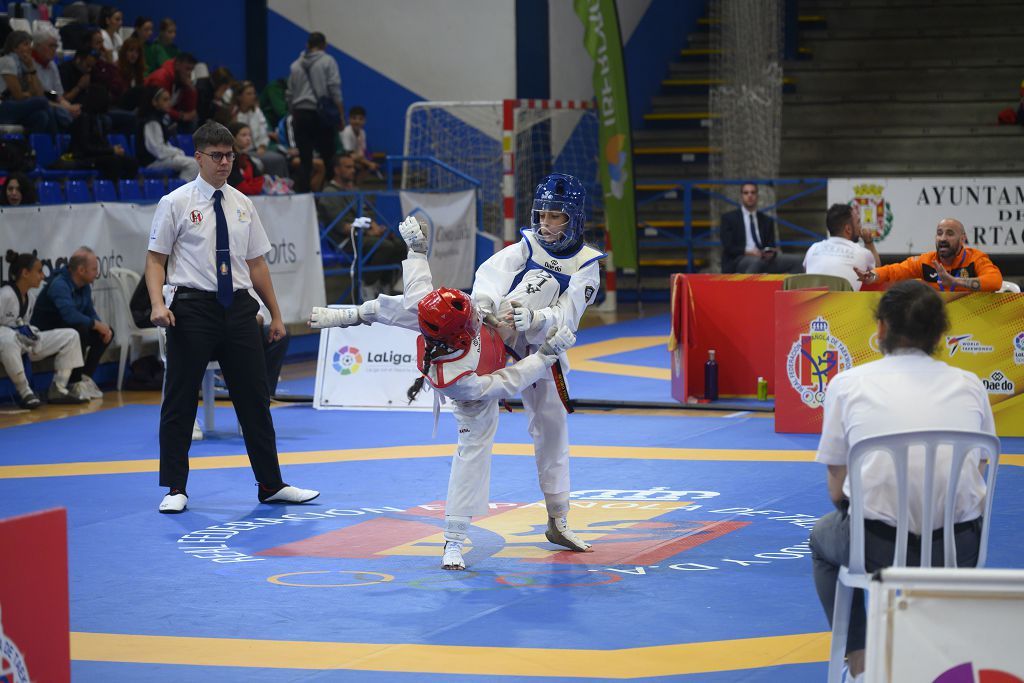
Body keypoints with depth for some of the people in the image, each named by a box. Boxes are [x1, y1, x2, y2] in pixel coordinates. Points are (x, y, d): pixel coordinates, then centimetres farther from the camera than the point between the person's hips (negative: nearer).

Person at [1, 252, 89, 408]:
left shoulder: (31, 295, 5)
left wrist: (28, 330, -4)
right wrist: (18, 332, -28)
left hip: (24, 342, 9)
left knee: (70, 336, 1)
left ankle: (57, 390, -1)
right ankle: (24, 392, -30)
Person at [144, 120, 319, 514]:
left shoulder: (241, 205, 11)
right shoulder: (176, 203, -2)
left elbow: (256, 263, 15)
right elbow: (156, 259, -3)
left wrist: (275, 315, 14)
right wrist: (158, 304, -19)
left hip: (238, 308, 4)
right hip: (193, 308, -4)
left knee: (254, 398, 8)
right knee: (180, 400, 1)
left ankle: (271, 485, 17)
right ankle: (175, 489, 11)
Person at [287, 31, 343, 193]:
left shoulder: (296, 65, 13)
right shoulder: (328, 61, -1)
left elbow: (290, 95, 13)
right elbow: (335, 90, -8)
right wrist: (341, 116, -5)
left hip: (301, 114, 4)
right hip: (322, 114, -4)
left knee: (304, 161, 2)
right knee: (329, 158, 1)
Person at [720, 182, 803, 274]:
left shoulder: (767, 220, 21)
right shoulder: (729, 218, 9)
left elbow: (771, 247, 15)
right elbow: (728, 247, -2)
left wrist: (771, 253, -10)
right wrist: (747, 251, -19)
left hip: (764, 260, 5)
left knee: (795, 261, -18)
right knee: (756, 260, -40)